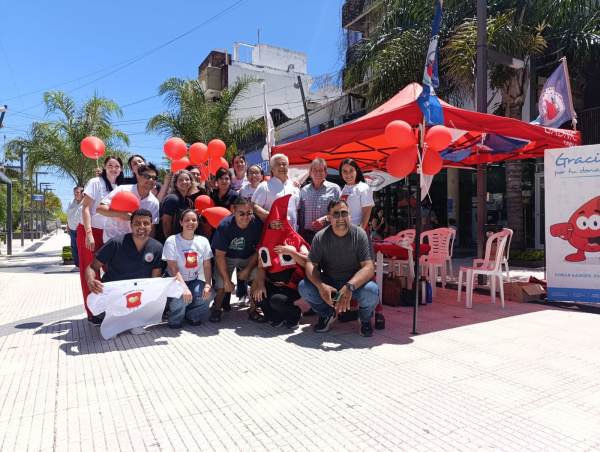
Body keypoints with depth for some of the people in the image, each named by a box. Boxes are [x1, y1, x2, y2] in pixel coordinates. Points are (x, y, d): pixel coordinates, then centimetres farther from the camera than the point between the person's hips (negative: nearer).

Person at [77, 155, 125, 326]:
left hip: (110, 234, 5)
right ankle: (92, 312, 7)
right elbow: (86, 209, -12)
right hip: (90, 231, -5)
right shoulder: (95, 182, -8)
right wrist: (89, 234, -19)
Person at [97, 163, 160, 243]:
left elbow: (151, 227, 5)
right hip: (113, 238, -4)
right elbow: (100, 208, -15)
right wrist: (121, 214, -30)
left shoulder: (154, 202, -1)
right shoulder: (123, 190, -11)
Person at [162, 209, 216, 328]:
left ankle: (192, 315, 7)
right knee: (182, 297, -33)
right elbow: (173, 268, -17)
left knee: (210, 293, -25)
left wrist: (207, 285, -21)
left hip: (194, 281, 4)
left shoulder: (203, 241, -1)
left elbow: (207, 266, -4)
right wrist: (184, 288, -29)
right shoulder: (172, 241, -11)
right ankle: (175, 320, 3)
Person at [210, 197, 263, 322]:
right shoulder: (224, 226, -26)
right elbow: (220, 255, -20)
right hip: (227, 257, -1)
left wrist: (247, 270, -15)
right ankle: (216, 309, 12)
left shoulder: (257, 224, -21)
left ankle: (253, 309, -4)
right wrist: (227, 280, -19)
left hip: (249, 257, 2)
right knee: (221, 284, -19)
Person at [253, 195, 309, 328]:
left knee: (276, 299, -30)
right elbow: (261, 267, 3)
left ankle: (294, 315, 7)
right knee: (258, 296, -23)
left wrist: (291, 252, -23)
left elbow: (308, 263, -12)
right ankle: (278, 317, 9)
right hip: (273, 284, 4)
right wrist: (260, 285, -13)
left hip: (292, 284, -4)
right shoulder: (265, 243, 6)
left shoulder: (294, 239, -6)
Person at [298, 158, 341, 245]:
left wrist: (326, 219, -15)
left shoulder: (334, 189, 3)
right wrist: (300, 234, 9)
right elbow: (300, 214, 13)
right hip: (308, 235, 2)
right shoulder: (304, 191, 12)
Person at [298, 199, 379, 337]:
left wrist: (349, 287, -39)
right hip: (329, 281, 2)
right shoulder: (320, 237, -7)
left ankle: (365, 319, 4)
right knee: (304, 287, -23)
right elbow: (311, 265, -10)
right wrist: (321, 286, -31)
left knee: (371, 291, -34)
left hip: (356, 282, -2)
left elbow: (369, 267, -22)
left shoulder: (361, 235, -14)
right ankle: (326, 314, 9)